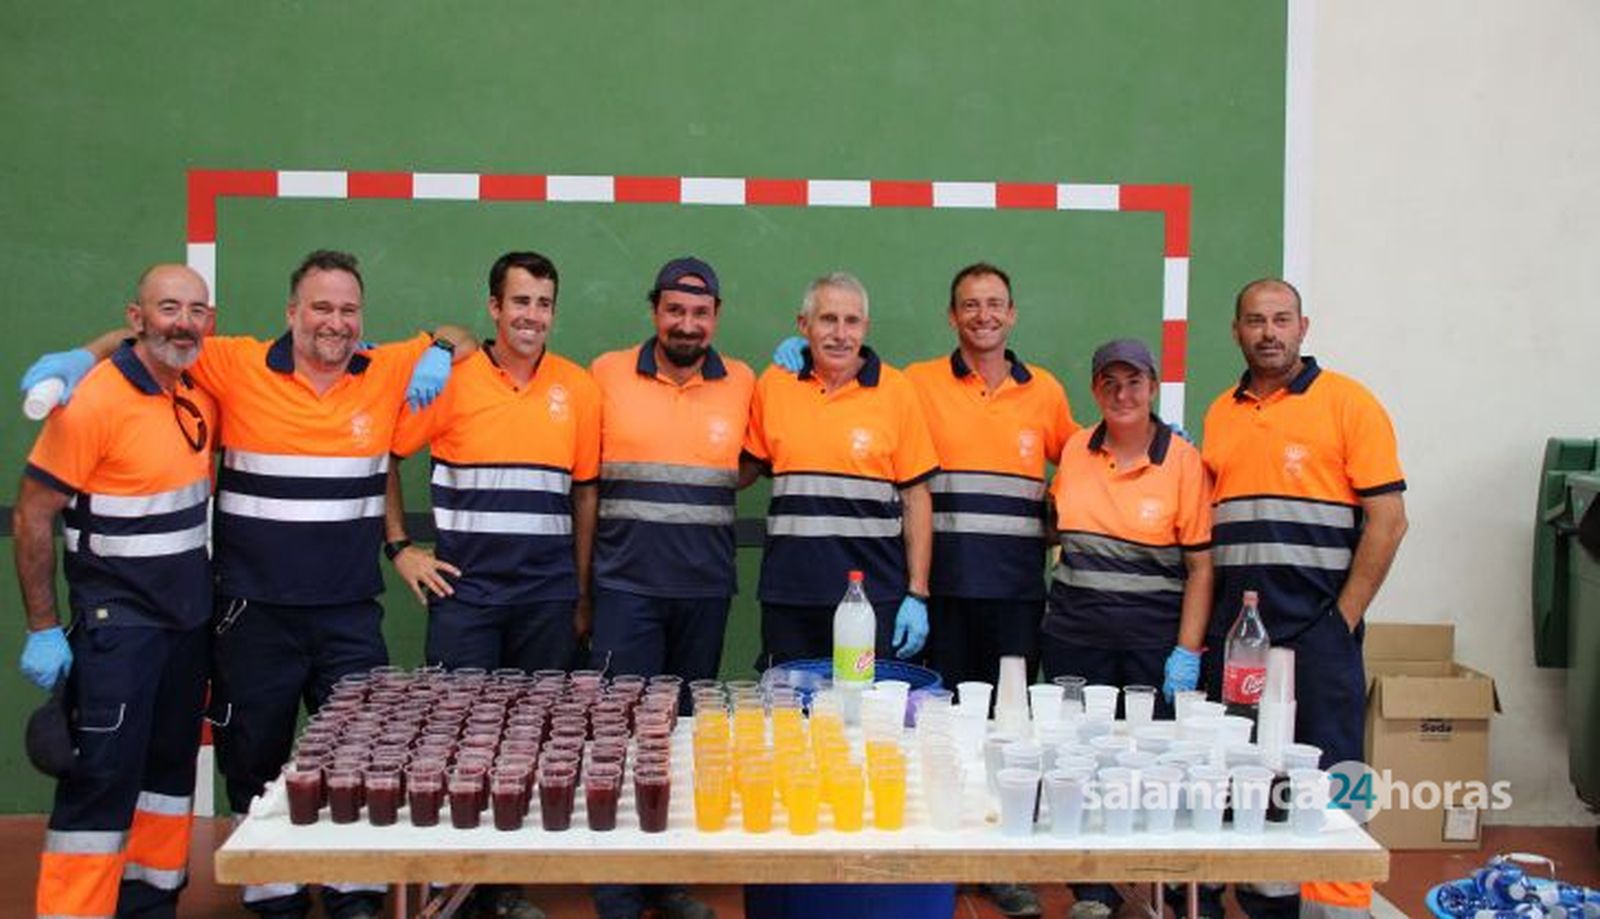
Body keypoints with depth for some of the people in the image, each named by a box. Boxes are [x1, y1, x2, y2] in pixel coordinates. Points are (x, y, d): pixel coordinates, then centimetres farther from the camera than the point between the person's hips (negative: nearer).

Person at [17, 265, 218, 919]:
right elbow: (33, 517, -13)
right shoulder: (93, 401, -16)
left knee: (171, 766, 15)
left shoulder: (203, 393, 2)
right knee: (102, 779, -5)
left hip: (190, 616, 7)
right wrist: (43, 630, -14)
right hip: (116, 621, -7)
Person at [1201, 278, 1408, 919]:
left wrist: (1344, 619, -10)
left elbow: (1387, 519, -6)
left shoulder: (1348, 402, -2)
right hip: (1233, 629, 5)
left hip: (1317, 627, -5)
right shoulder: (1220, 414, 14)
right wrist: (1204, 625, 8)